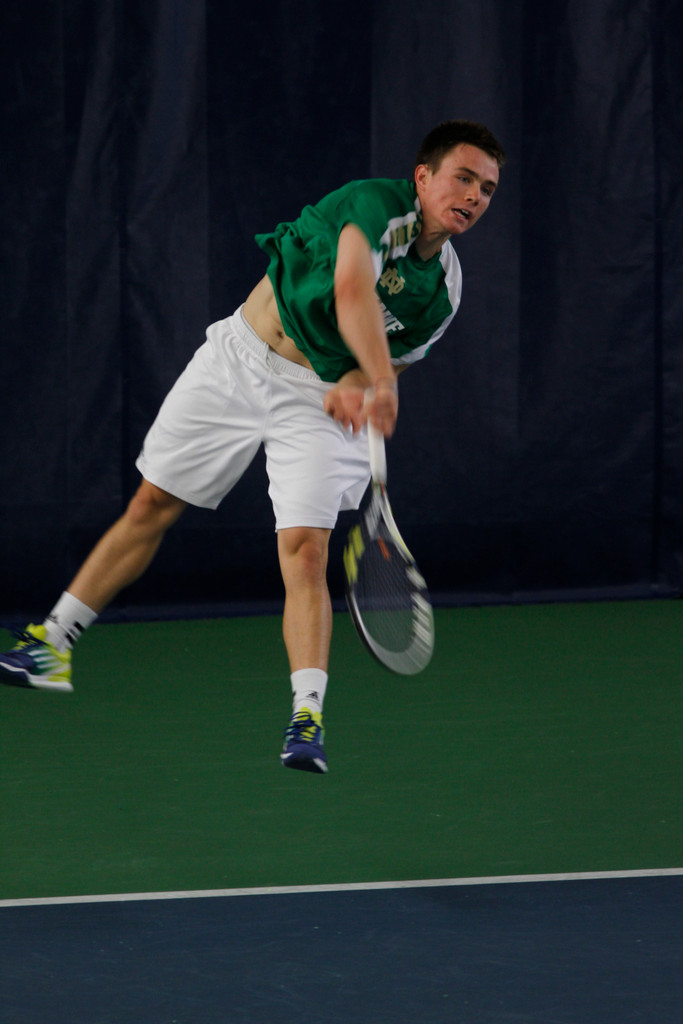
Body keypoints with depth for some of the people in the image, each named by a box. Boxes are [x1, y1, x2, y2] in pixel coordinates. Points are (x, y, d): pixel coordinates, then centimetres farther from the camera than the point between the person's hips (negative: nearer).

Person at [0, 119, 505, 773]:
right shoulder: (376, 204, -21)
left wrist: (356, 385, -15)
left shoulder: (444, 290, -3)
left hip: (317, 400, 2)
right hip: (239, 357, -2)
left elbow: (396, 356, 9)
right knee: (151, 506, 9)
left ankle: (306, 719, -20)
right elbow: (352, 289, -38)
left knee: (305, 551, -17)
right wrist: (381, 382, -52)